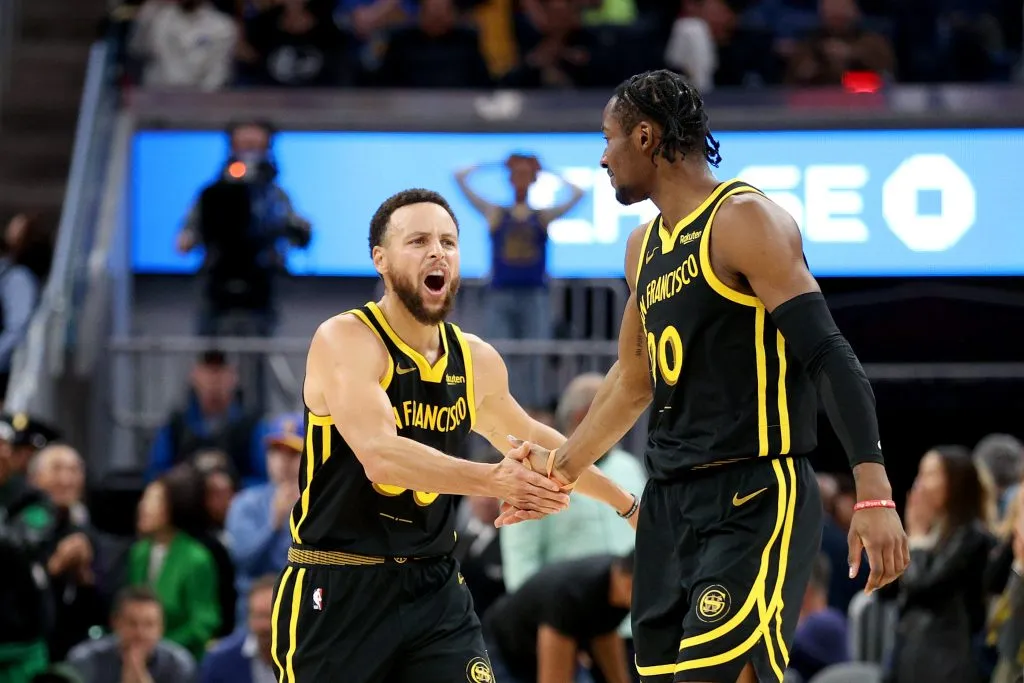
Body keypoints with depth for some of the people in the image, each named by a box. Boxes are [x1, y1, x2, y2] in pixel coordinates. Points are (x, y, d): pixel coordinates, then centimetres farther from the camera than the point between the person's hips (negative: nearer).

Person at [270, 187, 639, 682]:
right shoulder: (345, 341, -14)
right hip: (337, 592, -5)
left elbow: (532, 440, 29)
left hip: (434, 588, 5)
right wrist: (492, 481, -41)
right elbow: (380, 456, -30)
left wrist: (625, 502, 34)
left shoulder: (476, 361, 8)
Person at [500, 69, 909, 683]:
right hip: (669, 501, 9)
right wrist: (562, 467, 34)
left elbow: (829, 355, -19)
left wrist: (874, 493, -28)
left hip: (756, 499, -9)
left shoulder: (744, 221, -11)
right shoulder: (645, 246, 15)